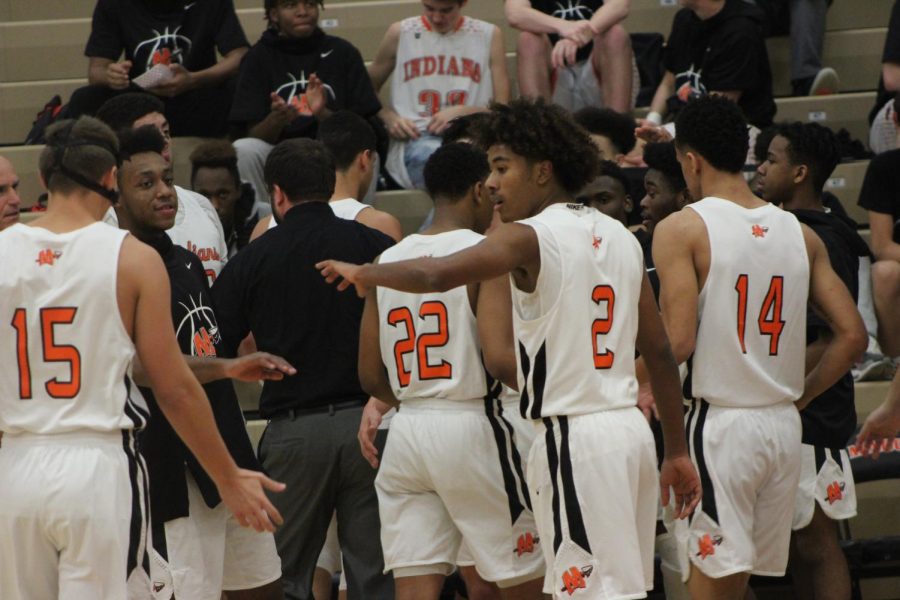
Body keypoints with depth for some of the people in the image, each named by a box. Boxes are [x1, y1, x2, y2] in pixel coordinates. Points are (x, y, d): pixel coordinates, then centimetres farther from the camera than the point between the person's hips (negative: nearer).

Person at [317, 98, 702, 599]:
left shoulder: (530, 238, -10)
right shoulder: (620, 238, 13)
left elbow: (436, 276, -25)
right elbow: (661, 352, 14)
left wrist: (363, 273, -7)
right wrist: (678, 450, 19)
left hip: (572, 440, -8)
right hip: (631, 428, 8)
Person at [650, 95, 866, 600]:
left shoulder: (683, 229, -8)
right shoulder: (800, 234, 9)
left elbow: (678, 341, -17)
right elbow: (853, 337, 6)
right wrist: (799, 397, 16)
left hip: (716, 425, -6)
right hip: (784, 426, 6)